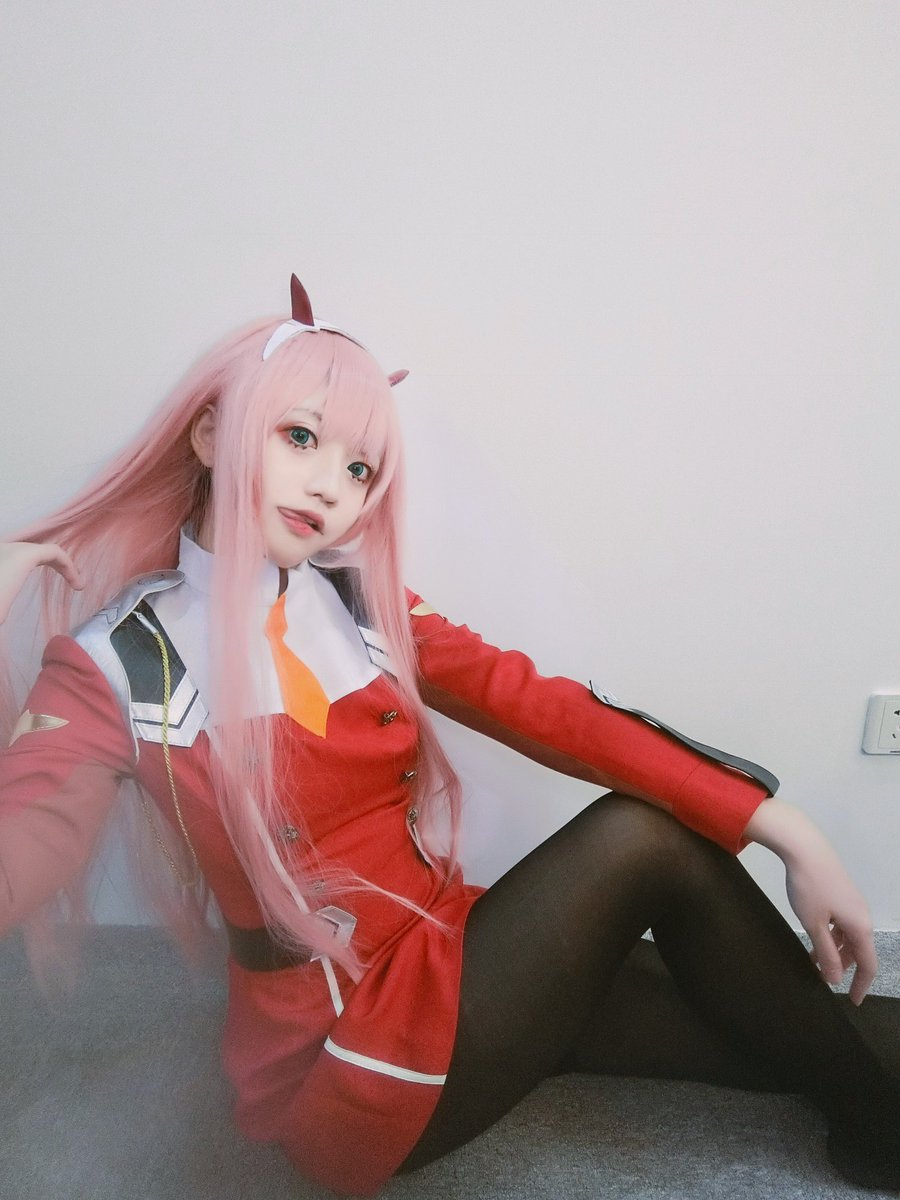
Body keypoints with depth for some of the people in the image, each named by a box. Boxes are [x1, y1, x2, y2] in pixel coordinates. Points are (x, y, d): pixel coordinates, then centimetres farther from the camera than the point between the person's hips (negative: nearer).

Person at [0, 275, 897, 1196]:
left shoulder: (359, 603, 0)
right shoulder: (115, 662, -10)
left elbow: (541, 708, -9)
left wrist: (783, 831, -13)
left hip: (447, 951, 5)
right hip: (341, 1049, -4)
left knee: (772, 1024, -6)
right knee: (642, 838, -15)